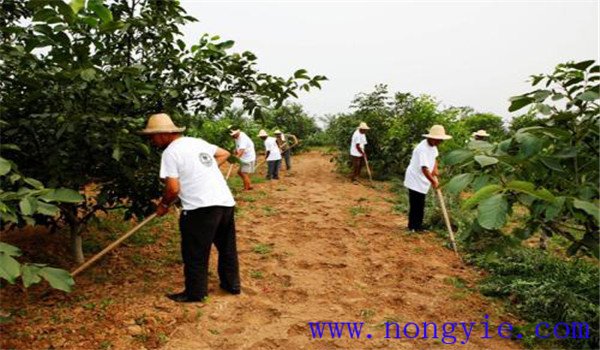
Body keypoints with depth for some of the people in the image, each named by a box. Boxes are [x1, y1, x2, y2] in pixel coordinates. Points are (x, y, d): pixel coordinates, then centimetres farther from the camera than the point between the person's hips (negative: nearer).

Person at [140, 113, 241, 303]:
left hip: (201, 208, -8)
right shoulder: (198, 142, 16)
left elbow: (173, 188, -11)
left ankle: (195, 293, 20)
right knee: (227, 247, 21)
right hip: (226, 202, 8)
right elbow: (224, 154, 26)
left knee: (195, 254, 8)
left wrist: (163, 205, 7)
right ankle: (232, 284, 34)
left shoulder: (170, 152, -6)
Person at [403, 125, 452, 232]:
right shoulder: (422, 148, -28)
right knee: (415, 204, -4)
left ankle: (418, 226, 25)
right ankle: (413, 227, 8)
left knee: (420, 204, 15)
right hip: (415, 180, -9)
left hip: (422, 181, 9)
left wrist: (435, 169, 5)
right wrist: (433, 182, -28)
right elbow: (424, 168, -32)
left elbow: (434, 157, 21)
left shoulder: (433, 145, 1)